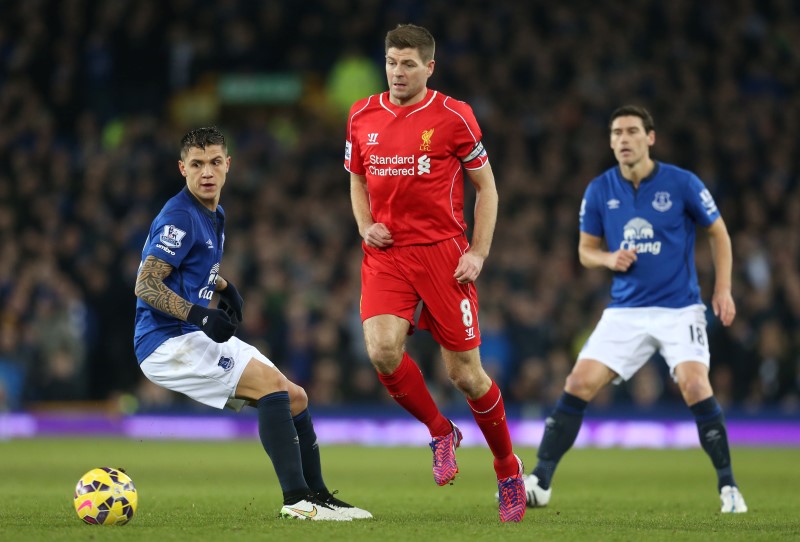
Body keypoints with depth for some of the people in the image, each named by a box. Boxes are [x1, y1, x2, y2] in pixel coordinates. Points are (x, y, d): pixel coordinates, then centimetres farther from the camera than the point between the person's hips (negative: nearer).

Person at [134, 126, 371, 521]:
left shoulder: (214, 215, 14)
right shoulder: (179, 218, -15)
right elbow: (146, 285, -21)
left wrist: (223, 287, 16)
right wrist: (199, 316, -32)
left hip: (197, 338, 10)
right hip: (167, 344, -10)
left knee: (295, 398, 7)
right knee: (272, 383, -22)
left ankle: (316, 495, 14)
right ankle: (297, 498, -24)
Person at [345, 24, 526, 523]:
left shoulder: (453, 116, -4)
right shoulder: (362, 117, 7)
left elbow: (486, 185, 3)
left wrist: (478, 253, -6)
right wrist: (365, 227, 3)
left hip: (443, 252, -3)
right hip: (386, 255, 3)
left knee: (465, 373, -1)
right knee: (382, 350, -22)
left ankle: (508, 469, 22)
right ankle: (441, 433, 6)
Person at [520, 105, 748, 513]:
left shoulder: (682, 184, -6)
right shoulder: (599, 191, 1)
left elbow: (719, 233, 5)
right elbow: (586, 249, 12)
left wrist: (723, 288, -4)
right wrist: (609, 259, -10)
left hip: (679, 308, -3)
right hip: (625, 310, 3)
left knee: (694, 385, -21)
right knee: (579, 383, -10)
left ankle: (728, 487, -8)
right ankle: (540, 481, -4)